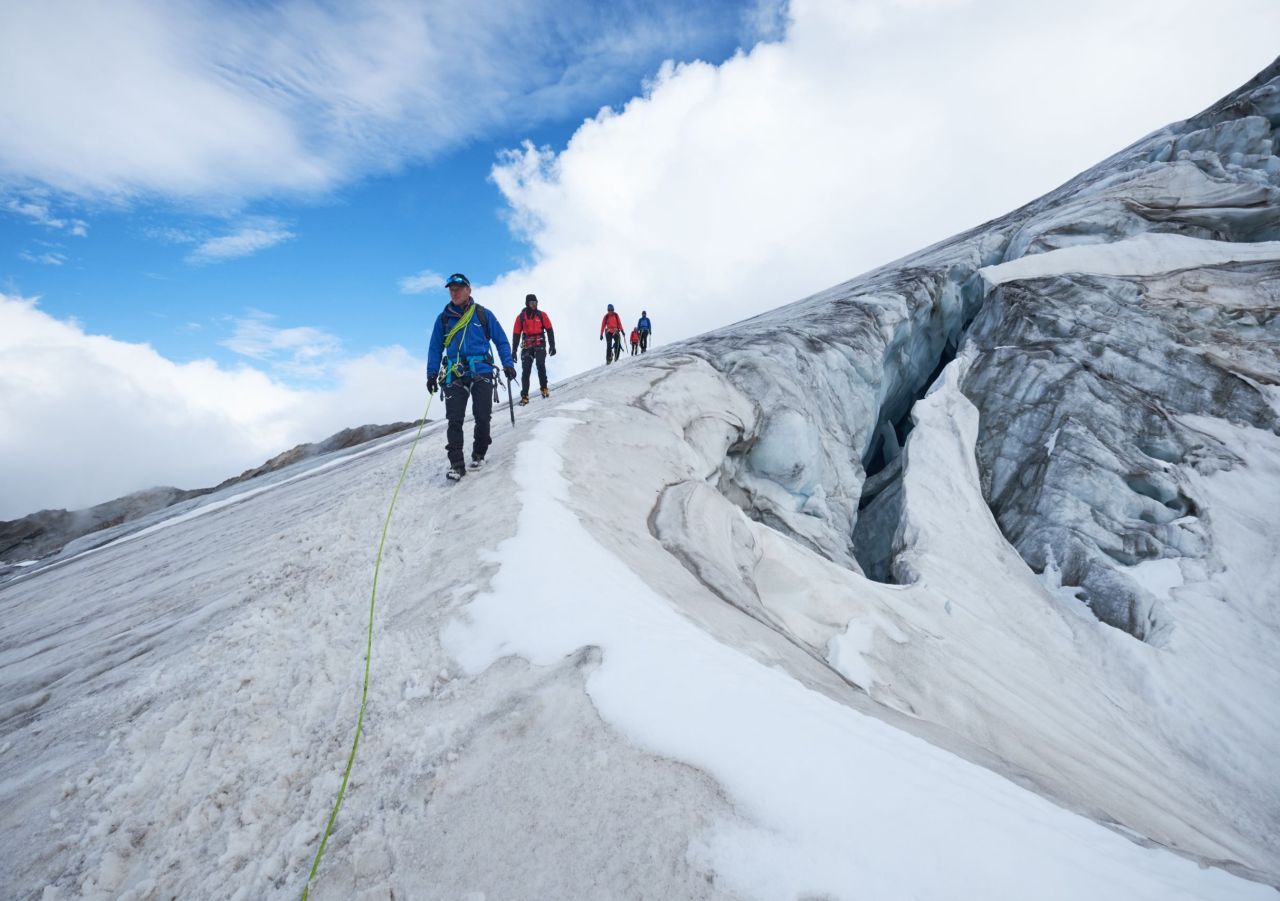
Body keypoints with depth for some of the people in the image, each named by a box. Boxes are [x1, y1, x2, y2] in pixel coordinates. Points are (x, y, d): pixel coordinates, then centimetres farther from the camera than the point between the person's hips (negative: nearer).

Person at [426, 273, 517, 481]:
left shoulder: (483, 314, 6)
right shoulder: (444, 318, 11)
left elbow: (501, 341, 10)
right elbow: (435, 348, 14)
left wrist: (508, 364, -2)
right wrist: (432, 373, 5)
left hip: (482, 372, -1)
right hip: (455, 374, 1)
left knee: (482, 417, 0)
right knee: (454, 420, -7)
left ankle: (478, 454, 21)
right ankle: (456, 464, -6)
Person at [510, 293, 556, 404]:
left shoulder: (542, 315, 4)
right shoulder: (521, 317, 4)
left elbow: (549, 331, 6)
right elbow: (516, 334, 8)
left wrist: (552, 345, 0)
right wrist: (514, 351, 6)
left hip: (540, 345, -1)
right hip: (527, 346, 1)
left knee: (540, 364, -22)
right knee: (525, 370, -4)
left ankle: (544, 388, -4)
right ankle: (524, 396, 0)